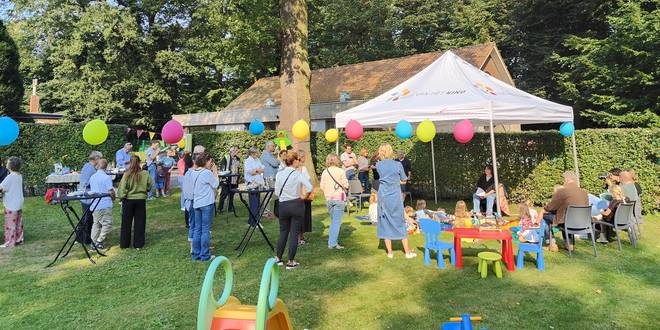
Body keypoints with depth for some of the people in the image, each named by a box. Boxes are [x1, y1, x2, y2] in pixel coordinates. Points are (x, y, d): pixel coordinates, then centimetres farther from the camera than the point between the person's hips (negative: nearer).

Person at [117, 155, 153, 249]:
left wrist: (121, 197, 1)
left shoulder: (127, 174, -13)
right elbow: (149, 186, -2)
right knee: (139, 223, 10)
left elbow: (122, 188, -11)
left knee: (126, 223, 13)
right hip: (141, 200, 1)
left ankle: (124, 244, 20)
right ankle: (138, 244, 13)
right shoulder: (145, 174, -10)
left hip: (128, 200, -1)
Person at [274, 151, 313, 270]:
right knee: (294, 233, 5)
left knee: (283, 232, 17)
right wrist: (304, 196, -7)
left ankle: (278, 259, 24)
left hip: (283, 205, 3)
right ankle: (290, 262, 11)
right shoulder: (298, 174, -12)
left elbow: (277, 192, 0)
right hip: (297, 205, -3)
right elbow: (309, 187, -23)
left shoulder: (279, 174, -3)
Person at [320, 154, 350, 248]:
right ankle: (332, 243, -8)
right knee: (337, 222, -3)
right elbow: (345, 185, -7)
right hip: (339, 198, -4)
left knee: (333, 221, 17)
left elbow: (322, 186, 4)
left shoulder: (324, 172, 2)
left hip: (329, 199, 4)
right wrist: (345, 190, 14)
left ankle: (333, 241, 19)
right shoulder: (341, 171, -7)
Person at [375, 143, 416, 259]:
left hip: (383, 197, 1)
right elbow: (404, 180, 5)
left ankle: (390, 252, 12)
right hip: (395, 197, -1)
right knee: (400, 223, 9)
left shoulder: (378, 165, -2)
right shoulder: (398, 165, -5)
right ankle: (407, 251, 14)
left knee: (385, 223, 9)